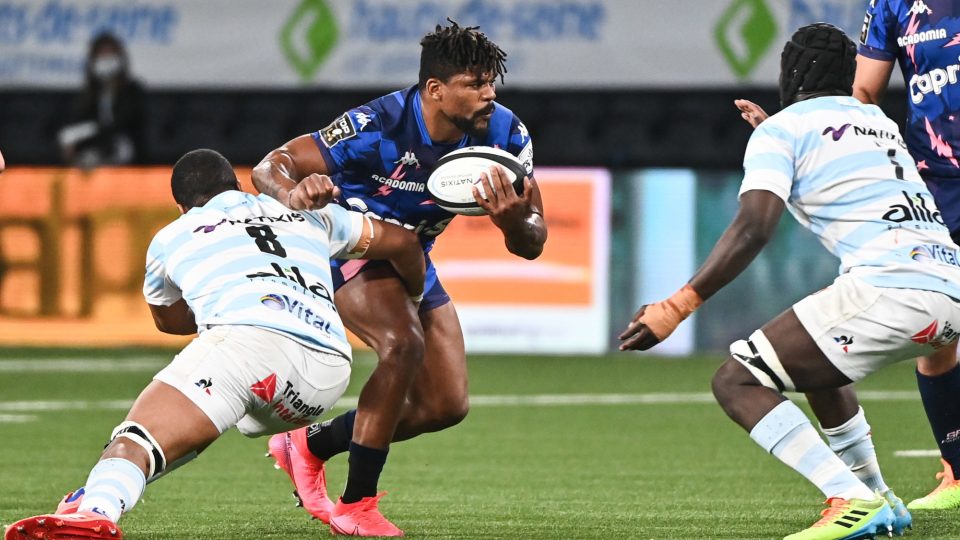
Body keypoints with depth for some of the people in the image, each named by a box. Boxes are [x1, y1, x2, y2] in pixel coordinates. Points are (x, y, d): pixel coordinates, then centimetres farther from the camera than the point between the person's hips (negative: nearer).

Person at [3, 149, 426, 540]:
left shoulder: (170, 239, 30)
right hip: (329, 369, 4)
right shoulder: (307, 215, 36)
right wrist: (412, 299, 65)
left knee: (136, 441, -19)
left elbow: (168, 320, 49)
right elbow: (402, 242, 46)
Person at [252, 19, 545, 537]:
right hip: (347, 246, -7)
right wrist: (292, 191, -53)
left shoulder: (504, 133, -18)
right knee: (404, 344, -33)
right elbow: (270, 166, -28)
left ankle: (309, 445, 24)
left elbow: (532, 245, -13)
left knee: (447, 405, 4)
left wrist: (512, 221, -38)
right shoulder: (379, 127, -32)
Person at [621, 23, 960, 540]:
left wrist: (678, 306, -13)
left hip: (886, 288, -8)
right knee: (812, 362, 32)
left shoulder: (782, 129, 6)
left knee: (736, 383, -4)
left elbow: (753, 228, -10)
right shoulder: (881, 121, 27)